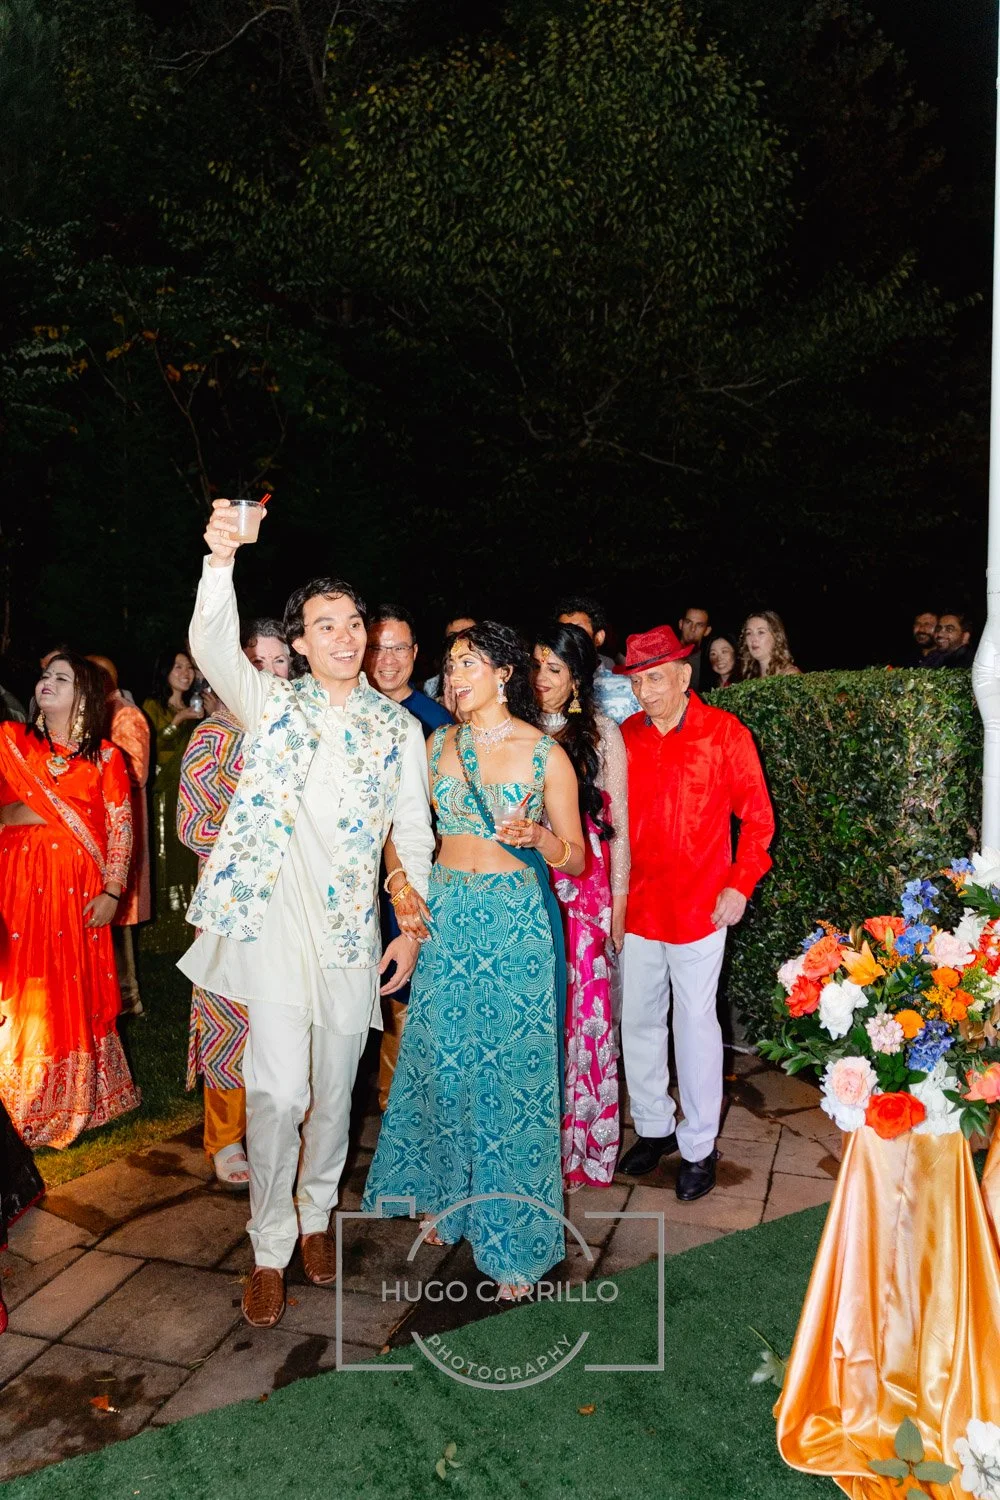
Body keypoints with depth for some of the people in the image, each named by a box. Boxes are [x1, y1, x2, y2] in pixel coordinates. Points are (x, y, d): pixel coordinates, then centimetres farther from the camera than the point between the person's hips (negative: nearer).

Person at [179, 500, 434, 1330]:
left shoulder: (398, 726, 8)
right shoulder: (270, 703, 4)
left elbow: (415, 833, 9)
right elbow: (214, 648, -15)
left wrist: (413, 926, 3)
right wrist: (221, 561, -30)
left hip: (353, 928, 2)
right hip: (274, 920, -2)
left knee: (335, 1089, 13)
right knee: (280, 1089, -6)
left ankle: (317, 1216, 37)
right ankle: (270, 1248, 14)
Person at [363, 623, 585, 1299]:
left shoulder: (545, 753, -5)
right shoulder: (438, 743, 7)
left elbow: (577, 859, -2)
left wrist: (536, 836, -20)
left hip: (517, 922, -4)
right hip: (446, 914, 4)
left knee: (512, 1068, 1)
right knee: (444, 1059, 11)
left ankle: (514, 1239, 17)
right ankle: (449, 1198, 34)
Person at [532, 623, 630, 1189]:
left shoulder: (603, 732, 1)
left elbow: (617, 823, 1)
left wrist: (619, 900, -2)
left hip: (584, 887, -2)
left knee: (583, 1006, 1)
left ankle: (582, 1140, 17)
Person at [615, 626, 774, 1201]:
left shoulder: (724, 732, -5)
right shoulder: (626, 737, 4)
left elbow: (757, 815, 0)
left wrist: (740, 884, -8)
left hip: (699, 906, -4)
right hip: (636, 906, 4)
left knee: (695, 1023, 5)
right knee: (638, 1020, 12)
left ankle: (698, 1146, 21)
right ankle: (654, 1127, 32)